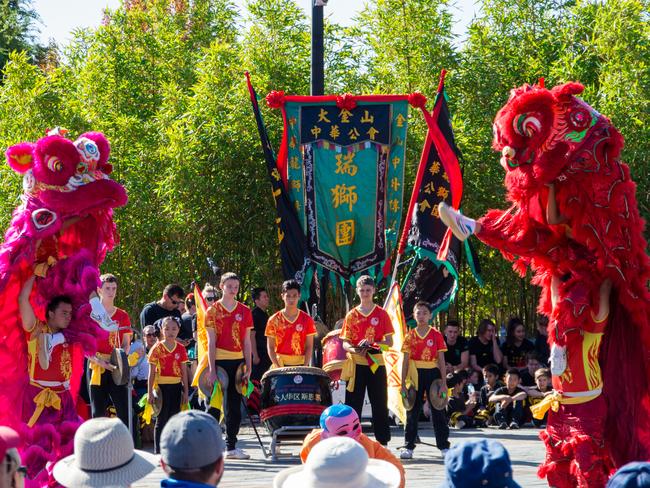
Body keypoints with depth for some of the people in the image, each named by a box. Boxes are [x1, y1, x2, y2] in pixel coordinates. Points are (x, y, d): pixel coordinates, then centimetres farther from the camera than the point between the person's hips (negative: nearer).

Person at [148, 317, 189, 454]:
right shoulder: (157, 348, -4)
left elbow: (184, 372, 10)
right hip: (161, 386, -3)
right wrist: (150, 392, -7)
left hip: (176, 386, 3)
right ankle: (158, 452, 2)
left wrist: (185, 391, 8)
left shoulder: (181, 349, 6)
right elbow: (152, 372, -3)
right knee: (161, 419, -1)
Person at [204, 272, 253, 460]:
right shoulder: (213, 311, 0)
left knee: (235, 405, 6)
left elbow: (246, 342, 9)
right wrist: (212, 370, -10)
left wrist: (248, 368, 2)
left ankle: (231, 446, 12)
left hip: (238, 362, 3)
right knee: (215, 404, -2)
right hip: (219, 361, -3)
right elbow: (211, 342, -3)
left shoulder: (244, 311, 9)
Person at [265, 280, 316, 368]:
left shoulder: (307, 320, 4)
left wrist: (305, 367, -8)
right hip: (281, 365, -1)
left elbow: (309, 347, 5)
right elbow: (270, 347, 2)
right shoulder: (274, 320, 2)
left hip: (300, 365, 1)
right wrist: (277, 367, -11)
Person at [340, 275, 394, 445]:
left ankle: (383, 443, 7)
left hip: (376, 363, -1)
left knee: (380, 404, 2)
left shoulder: (382, 314, 5)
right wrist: (354, 350, -16)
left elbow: (389, 342, 3)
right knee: (353, 405, 1)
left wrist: (372, 344, -15)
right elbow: (345, 343, 6)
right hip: (356, 364, 1)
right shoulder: (352, 315, 8)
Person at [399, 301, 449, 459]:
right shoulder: (410, 336, 4)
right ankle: (408, 447, 9)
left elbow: (441, 359, 2)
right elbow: (405, 360, 4)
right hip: (416, 374, 1)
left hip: (432, 373, -1)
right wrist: (403, 384, -1)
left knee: (437, 410, 3)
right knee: (412, 411, 4)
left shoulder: (436, 335, 1)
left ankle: (444, 446, 9)